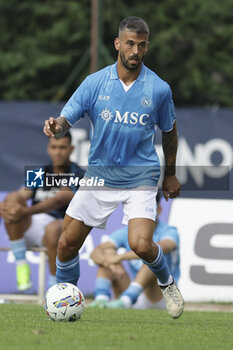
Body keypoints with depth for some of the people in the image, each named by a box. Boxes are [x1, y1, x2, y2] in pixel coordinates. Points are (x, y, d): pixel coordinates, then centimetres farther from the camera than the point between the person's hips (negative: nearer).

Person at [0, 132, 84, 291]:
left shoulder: (78, 175, 0)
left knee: (53, 228, -41)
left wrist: (26, 212, -37)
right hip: (30, 226, 5)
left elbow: (58, 201, -20)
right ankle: (21, 266, -24)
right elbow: (21, 195, 2)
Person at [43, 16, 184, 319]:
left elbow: (169, 131, 11)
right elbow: (66, 120, -8)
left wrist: (170, 174, 19)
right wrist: (56, 126, -33)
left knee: (141, 245, -20)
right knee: (67, 244, 0)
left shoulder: (159, 89, -5)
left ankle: (166, 282, 12)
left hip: (141, 177, -2)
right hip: (99, 176, 2)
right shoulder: (94, 83, -5)